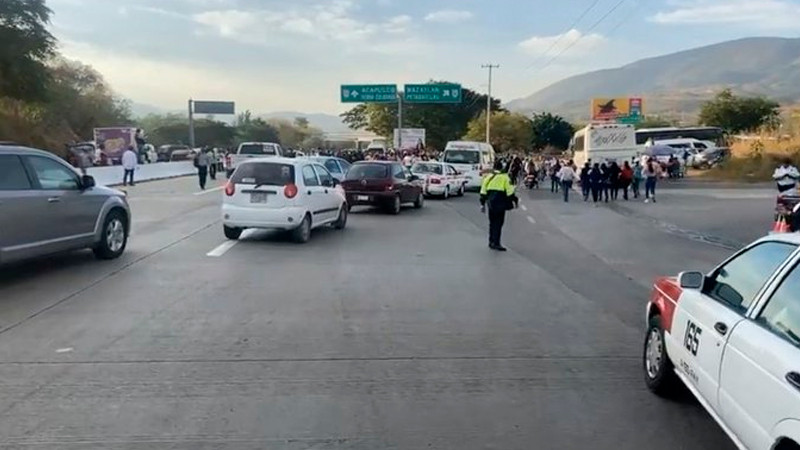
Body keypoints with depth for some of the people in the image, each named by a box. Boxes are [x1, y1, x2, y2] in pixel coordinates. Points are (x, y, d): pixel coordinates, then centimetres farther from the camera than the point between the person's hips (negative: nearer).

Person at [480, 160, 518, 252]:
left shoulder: (488, 177, 7)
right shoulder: (504, 177, -7)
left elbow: (483, 192, 9)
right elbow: (510, 191, -9)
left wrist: (482, 203, 14)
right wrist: (515, 200, 2)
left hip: (491, 203, 5)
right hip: (500, 203, -5)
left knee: (492, 222, 16)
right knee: (498, 223, -2)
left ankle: (491, 241, 21)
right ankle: (496, 243, -7)